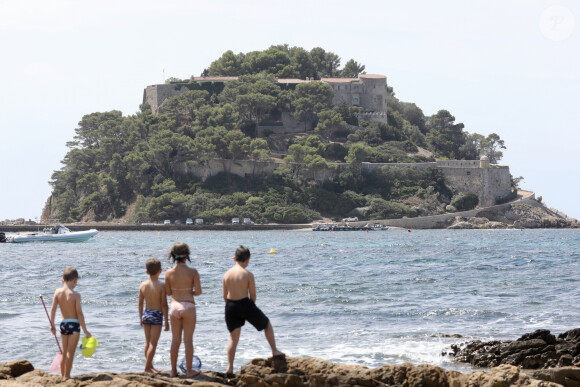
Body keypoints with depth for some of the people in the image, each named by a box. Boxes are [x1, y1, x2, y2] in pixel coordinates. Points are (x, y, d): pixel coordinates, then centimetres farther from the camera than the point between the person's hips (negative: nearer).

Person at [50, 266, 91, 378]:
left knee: (64, 352, 17)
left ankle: (63, 375, 24)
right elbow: (79, 313, -13)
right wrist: (85, 330, -7)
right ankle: (67, 376, 2)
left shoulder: (58, 292, -1)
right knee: (70, 352, 1)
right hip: (73, 324, -5)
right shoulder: (75, 295, -13)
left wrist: (52, 325, 10)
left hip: (63, 323, 5)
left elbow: (53, 309, -1)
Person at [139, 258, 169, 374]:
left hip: (146, 314, 5)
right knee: (153, 343, -1)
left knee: (148, 342, 15)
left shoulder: (143, 285, 0)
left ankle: (150, 365, 24)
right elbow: (164, 305, -12)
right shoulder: (161, 286, -14)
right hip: (157, 315, -5)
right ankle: (147, 367, -4)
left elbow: (140, 303, 6)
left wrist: (141, 318, 18)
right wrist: (166, 321, -5)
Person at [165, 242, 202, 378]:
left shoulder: (169, 273, -3)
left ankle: (174, 371, 16)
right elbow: (198, 291, -10)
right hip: (188, 306, -2)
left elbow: (168, 292, 5)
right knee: (188, 340, 5)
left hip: (175, 306, 2)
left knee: (175, 340, 11)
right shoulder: (193, 272, -9)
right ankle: (189, 370, 10)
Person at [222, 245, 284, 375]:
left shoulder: (227, 274, 2)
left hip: (230, 306, 4)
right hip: (245, 304, -4)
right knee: (267, 324, 21)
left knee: (233, 337, 13)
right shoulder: (248, 275, -11)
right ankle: (274, 351, 26)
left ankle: (230, 367, 7)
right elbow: (253, 296, -5)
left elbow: (225, 296, 6)